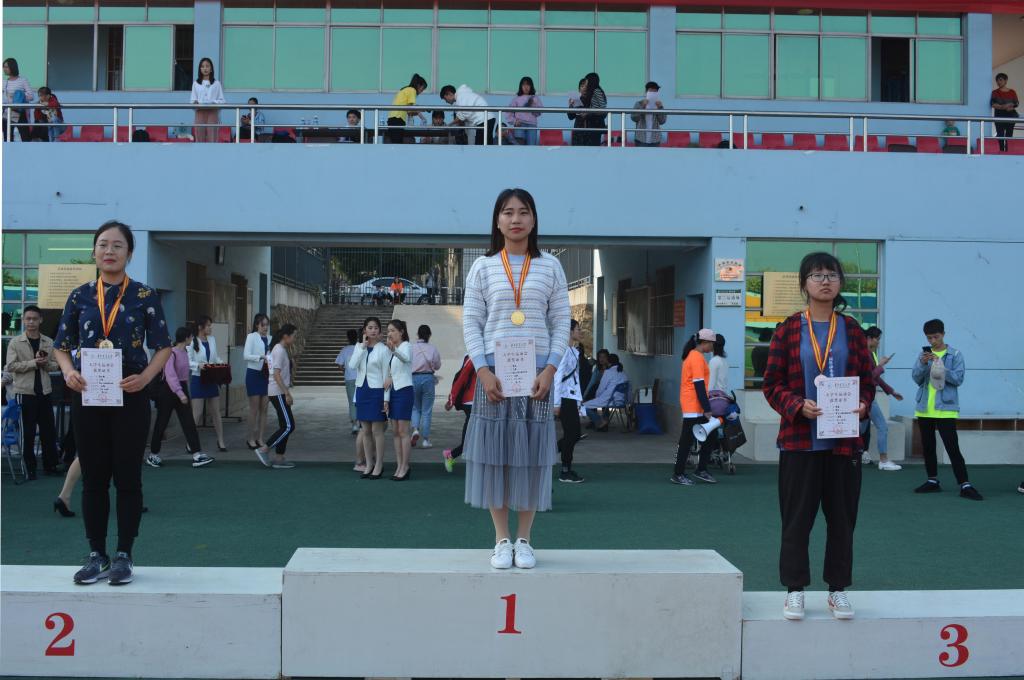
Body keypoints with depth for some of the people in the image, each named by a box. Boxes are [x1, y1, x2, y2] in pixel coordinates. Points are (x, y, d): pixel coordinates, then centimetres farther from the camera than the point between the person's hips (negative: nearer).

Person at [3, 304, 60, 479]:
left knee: (49, 431, 8)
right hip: (25, 392, -3)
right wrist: (33, 363, -17)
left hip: (44, 391, 3)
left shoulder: (49, 343, 6)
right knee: (28, 432, 3)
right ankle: (29, 468, 12)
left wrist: (46, 363, -12)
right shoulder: (15, 343, -3)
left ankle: (50, 465, 18)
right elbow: (10, 366, -10)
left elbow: (55, 365, 10)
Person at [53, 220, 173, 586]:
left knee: (127, 477, 3)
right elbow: (62, 345, 11)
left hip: (130, 396, -2)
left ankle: (123, 556, 13)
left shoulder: (145, 296, 0)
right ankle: (96, 555, 18)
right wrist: (68, 372, -10)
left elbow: (162, 346, 1)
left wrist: (145, 377, -16)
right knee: (93, 478, 7)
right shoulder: (80, 296, 6)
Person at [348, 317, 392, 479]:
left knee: (377, 430, -1)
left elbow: (386, 374, -8)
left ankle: (378, 466, 8)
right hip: (362, 390, 5)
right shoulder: (359, 347, 9)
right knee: (365, 431, 10)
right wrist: (362, 347, -10)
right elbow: (352, 366, -7)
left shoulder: (383, 349, -6)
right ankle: (369, 465, 19)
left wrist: (386, 398, -11)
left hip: (377, 391, -5)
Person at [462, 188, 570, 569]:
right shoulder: (483, 267, 5)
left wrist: (550, 369, -8)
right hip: (494, 370, 0)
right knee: (494, 452, 1)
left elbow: (561, 322, 4)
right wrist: (483, 370, -9)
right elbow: (470, 323, 2)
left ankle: (524, 540, 13)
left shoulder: (549, 266, 6)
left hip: (537, 373, 0)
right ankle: (501, 540, 11)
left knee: (531, 453, 2)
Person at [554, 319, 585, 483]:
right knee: (571, 434, -2)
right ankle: (566, 472, 7)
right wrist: (556, 403, -18)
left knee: (574, 434, 11)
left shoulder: (575, 351, 14)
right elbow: (558, 377, -17)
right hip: (565, 397, -9)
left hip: (572, 397, 9)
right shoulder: (565, 350, -14)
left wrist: (578, 401, 18)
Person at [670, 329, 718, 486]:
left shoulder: (693, 355, 16)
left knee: (709, 438, 13)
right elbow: (699, 385, -19)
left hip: (696, 407, 10)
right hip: (693, 407, -10)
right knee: (687, 440, -3)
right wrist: (707, 409, -17)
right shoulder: (697, 357, -15)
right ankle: (678, 474, 4)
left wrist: (706, 407, 19)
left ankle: (701, 470, 20)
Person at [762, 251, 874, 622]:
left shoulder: (852, 330, 6)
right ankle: (795, 589, 15)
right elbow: (772, 384, 0)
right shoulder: (789, 329, 0)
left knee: (842, 517, 8)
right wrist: (798, 406, -17)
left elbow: (868, 379, 9)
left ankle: (838, 589, 21)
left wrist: (863, 404, -11)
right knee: (797, 517, 3)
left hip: (844, 440, 2)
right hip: (800, 439, -2)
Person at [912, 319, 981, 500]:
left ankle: (965, 485, -9)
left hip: (945, 409, -4)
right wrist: (922, 364, -16)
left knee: (953, 448, -9)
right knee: (927, 447, 11)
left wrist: (940, 367, -23)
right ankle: (932, 481, 23)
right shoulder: (924, 354, 8)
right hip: (924, 409, 4)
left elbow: (958, 379, -11)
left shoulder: (955, 355, -2)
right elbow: (916, 378, 2)